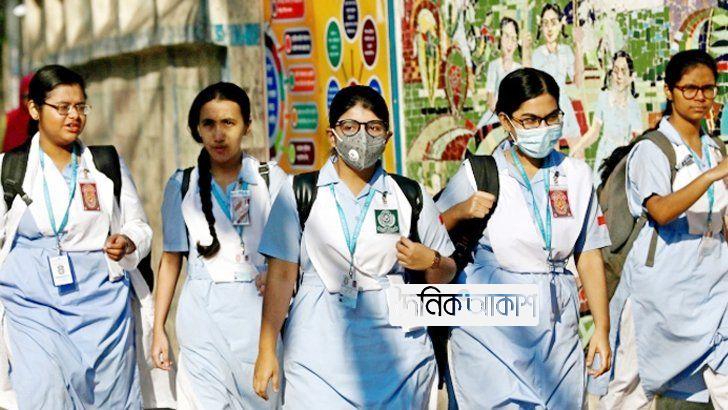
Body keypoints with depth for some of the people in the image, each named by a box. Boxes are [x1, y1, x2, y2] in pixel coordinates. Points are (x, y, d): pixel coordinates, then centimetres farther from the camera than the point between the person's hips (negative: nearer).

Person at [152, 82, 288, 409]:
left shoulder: (271, 179, 4)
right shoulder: (181, 186, 8)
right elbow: (171, 259, 11)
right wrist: (158, 329, 8)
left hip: (257, 310, -1)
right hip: (203, 317, 1)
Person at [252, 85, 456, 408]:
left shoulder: (411, 196, 9)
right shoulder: (299, 194, 5)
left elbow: (446, 273, 14)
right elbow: (281, 276, 3)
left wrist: (430, 262, -9)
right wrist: (267, 351, 0)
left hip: (395, 354, 1)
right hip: (318, 354, -1)